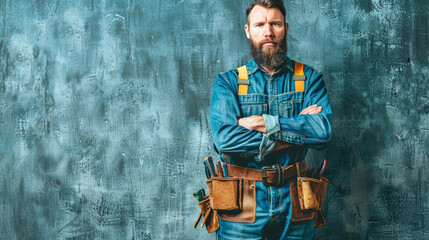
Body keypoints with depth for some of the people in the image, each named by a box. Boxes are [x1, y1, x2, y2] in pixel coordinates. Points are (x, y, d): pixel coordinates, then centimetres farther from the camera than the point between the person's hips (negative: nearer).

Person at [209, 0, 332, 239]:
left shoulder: (310, 78, 4)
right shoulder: (228, 82, 1)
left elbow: (324, 131, -12)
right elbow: (225, 137, -16)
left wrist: (264, 123, -16)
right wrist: (296, 130, -14)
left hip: (294, 208, 1)